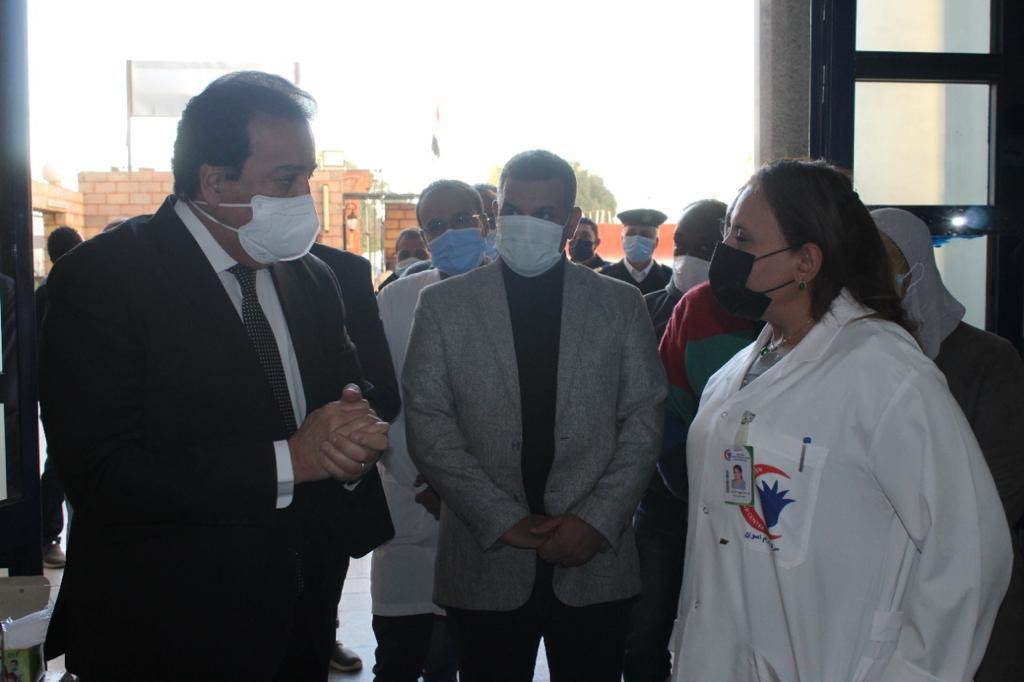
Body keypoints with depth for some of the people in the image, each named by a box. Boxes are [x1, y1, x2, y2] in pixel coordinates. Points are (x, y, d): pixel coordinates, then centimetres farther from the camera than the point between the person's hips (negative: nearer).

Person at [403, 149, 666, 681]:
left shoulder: (620, 306, 5)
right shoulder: (443, 305, 2)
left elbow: (644, 420, 3)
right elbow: (427, 424, -3)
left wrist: (597, 522, -8)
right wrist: (502, 521, -10)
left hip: (596, 562, 1)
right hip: (486, 564, 0)